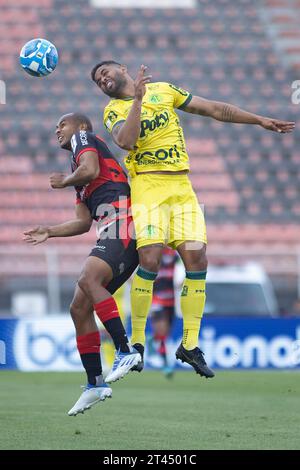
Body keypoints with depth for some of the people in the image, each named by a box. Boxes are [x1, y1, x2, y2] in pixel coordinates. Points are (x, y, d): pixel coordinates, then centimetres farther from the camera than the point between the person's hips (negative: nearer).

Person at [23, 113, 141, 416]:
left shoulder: (83, 137, 8)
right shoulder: (79, 176, 32)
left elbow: (90, 170, -13)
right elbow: (83, 223, 30)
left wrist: (64, 181, 4)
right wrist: (49, 232, 23)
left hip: (121, 223, -10)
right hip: (110, 234, 10)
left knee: (88, 280, -31)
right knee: (80, 308, 4)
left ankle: (125, 351, -35)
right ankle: (95, 384, 8)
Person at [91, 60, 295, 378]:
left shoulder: (163, 90, 16)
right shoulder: (114, 110, 5)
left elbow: (213, 109, 19)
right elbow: (126, 141, -17)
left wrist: (260, 120, 18)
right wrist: (137, 100, -19)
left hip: (182, 188, 3)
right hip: (148, 187, -3)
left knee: (196, 259, -8)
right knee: (150, 260, -18)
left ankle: (190, 344, 2)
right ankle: (137, 340, -3)